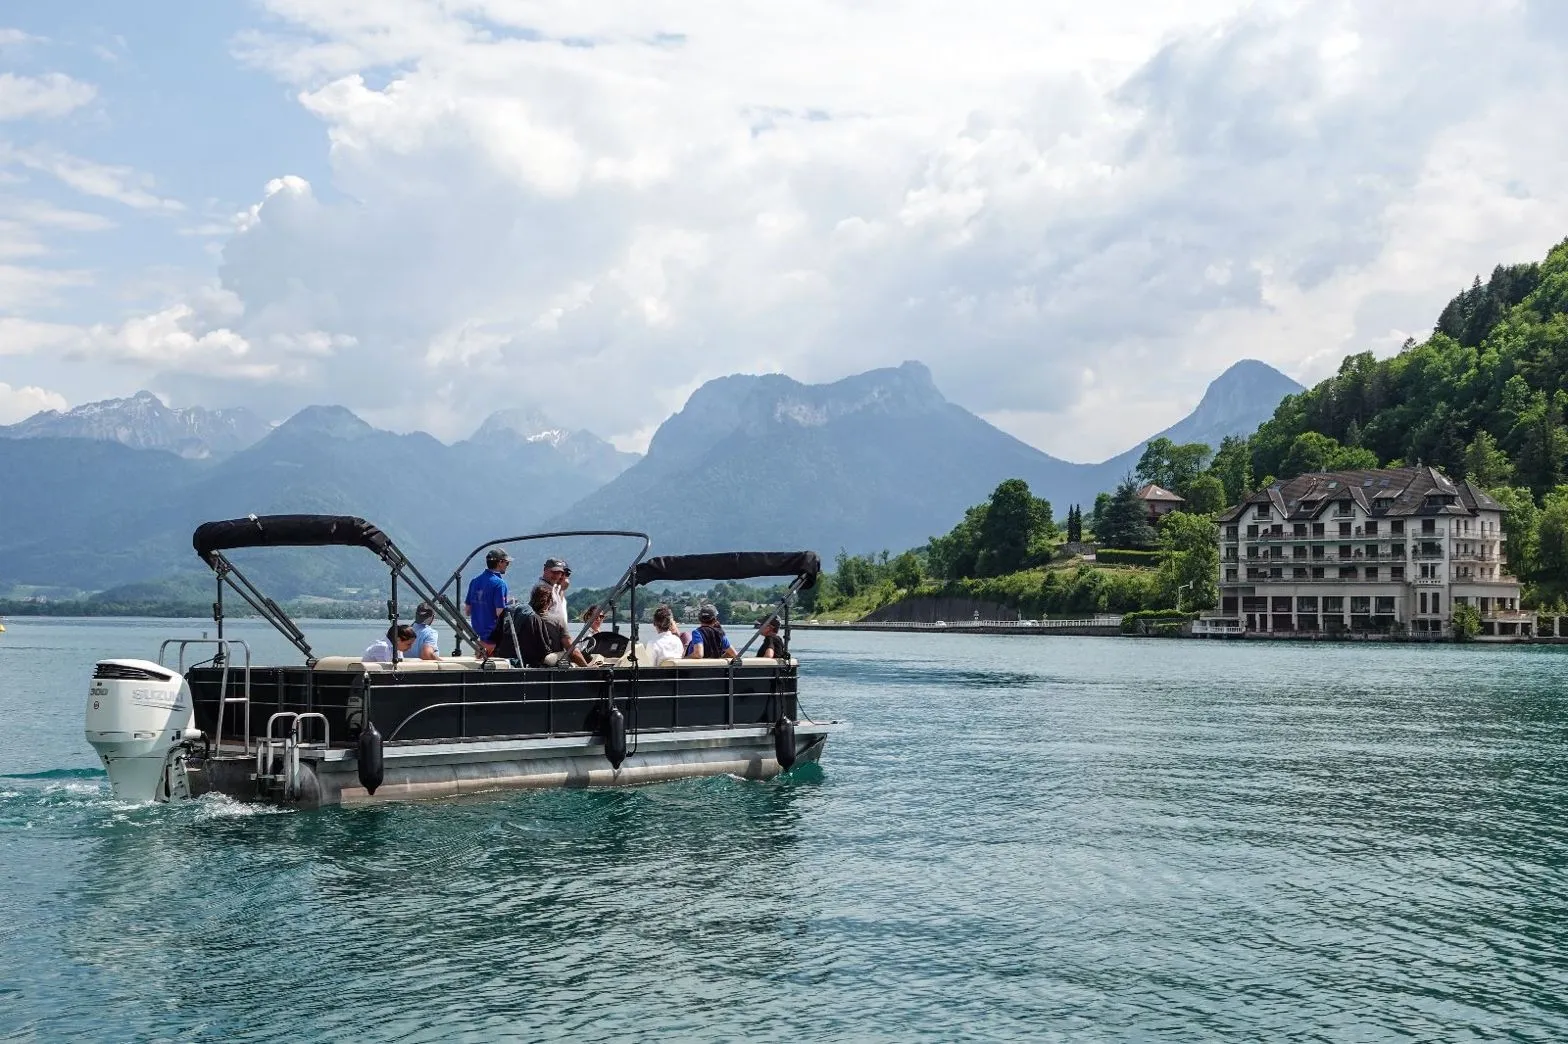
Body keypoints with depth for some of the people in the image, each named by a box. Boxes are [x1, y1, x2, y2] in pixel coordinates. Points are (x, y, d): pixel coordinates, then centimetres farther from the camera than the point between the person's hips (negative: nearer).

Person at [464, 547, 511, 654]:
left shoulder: (475, 581, 8)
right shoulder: (499, 583, -15)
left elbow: (467, 610, 12)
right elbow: (500, 613, -21)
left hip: (478, 632, 8)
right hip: (494, 635, -8)